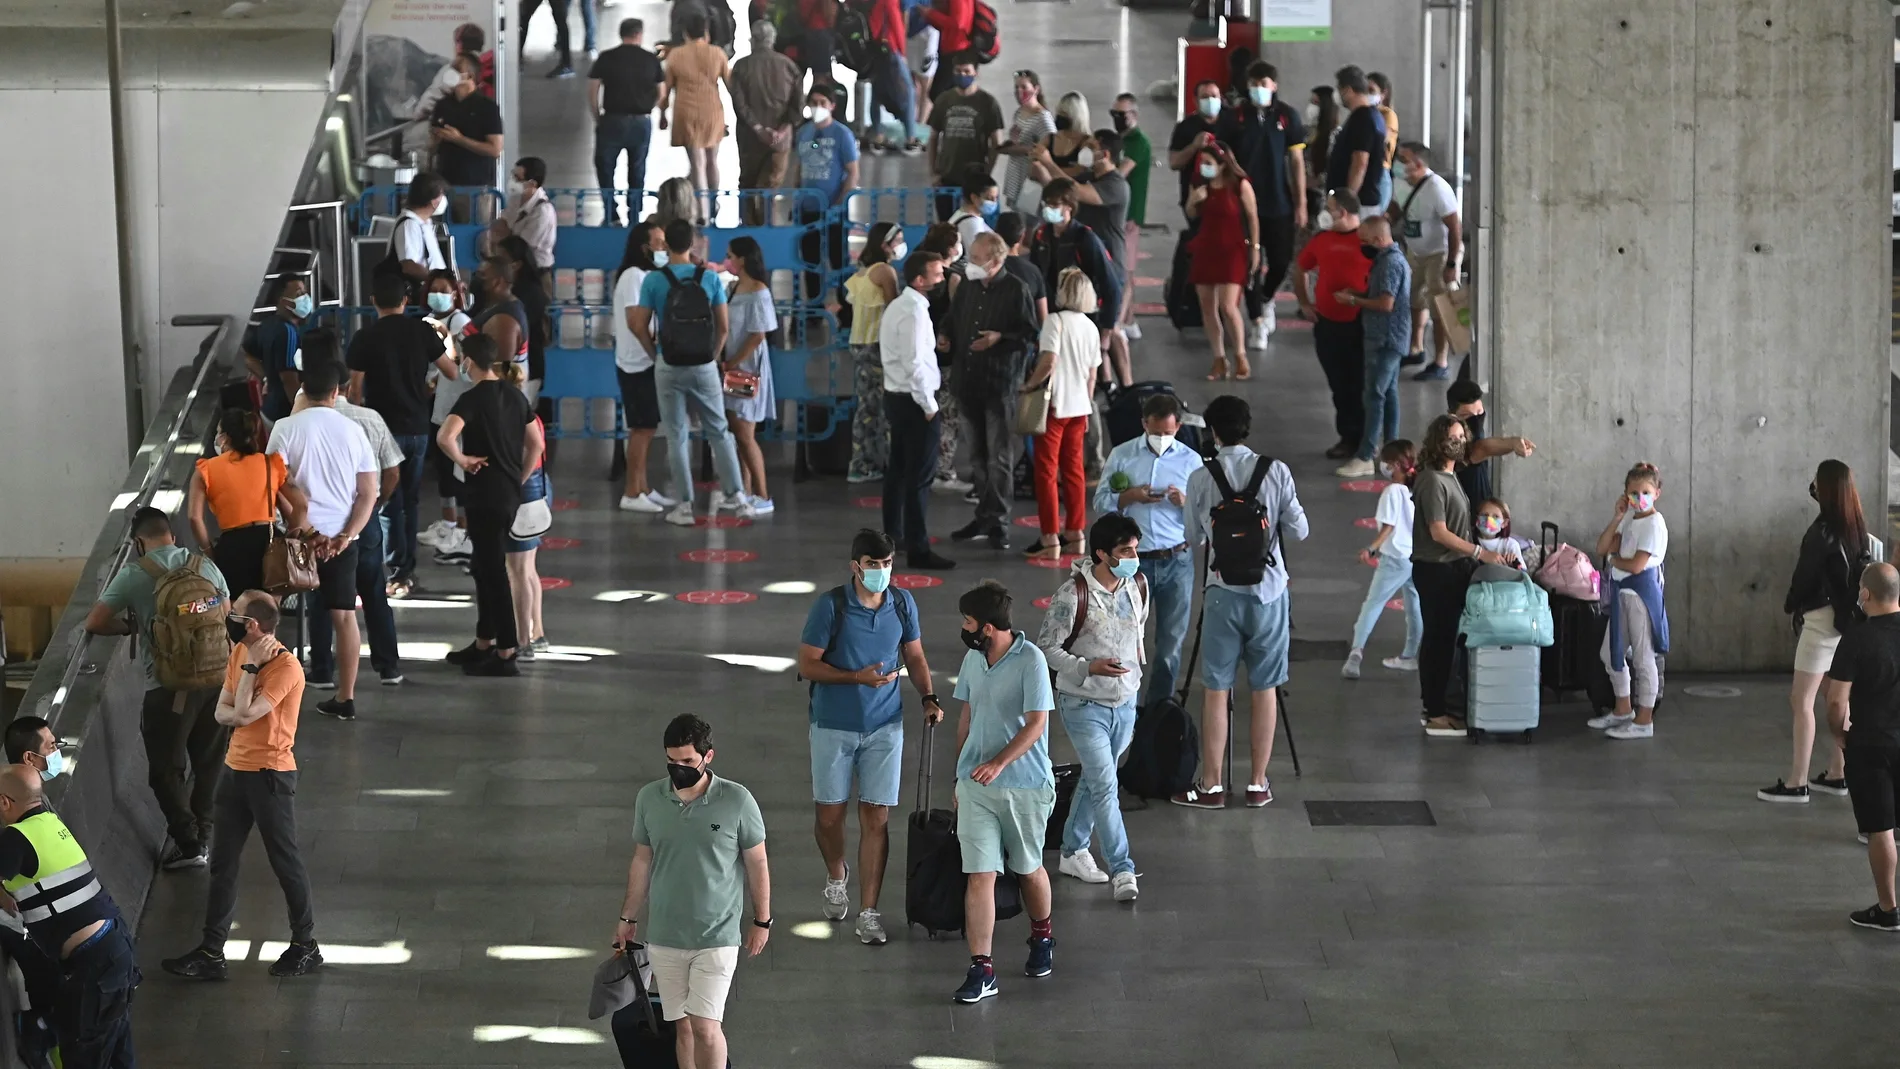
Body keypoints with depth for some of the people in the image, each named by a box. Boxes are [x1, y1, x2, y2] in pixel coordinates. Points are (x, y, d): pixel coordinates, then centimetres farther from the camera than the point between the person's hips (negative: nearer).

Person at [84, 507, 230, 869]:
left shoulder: (134, 575, -7)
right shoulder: (206, 565, 6)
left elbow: (94, 623, -7)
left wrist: (131, 626, 10)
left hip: (169, 686, -5)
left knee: (166, 770, 7)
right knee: (209, 761, 19)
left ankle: (188, 842, 4)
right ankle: (201, 830, 28)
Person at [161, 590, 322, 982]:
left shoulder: (286, 667, -20)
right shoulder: (239, 653, 6)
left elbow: (245, 713, -25)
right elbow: (223, 712, 7)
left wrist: (250, 665, -18)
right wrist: (243, 715, -14)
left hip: (270, 775, -8)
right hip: (236, 769, 8)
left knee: (285, 860, 3)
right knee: (222, 862, 9)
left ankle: (306, 945, 17)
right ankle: (211, 952, 14)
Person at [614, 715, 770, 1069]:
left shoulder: (737, 801, -11)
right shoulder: (648, 799, -2)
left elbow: (757, 863, -1)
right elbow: (642, 861, 10)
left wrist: (762, 920, 3)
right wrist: (628, 917, 14)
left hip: (717, 937, -3)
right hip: (664, 936, 3)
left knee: (705, 1027, -11)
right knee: (683, 1025, 9)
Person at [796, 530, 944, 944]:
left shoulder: (903, 603, -1)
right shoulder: (830, 605, -13)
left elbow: (914, 657, 12)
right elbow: (808, 665, -11)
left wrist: (928, 697, -4)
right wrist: (858, 677, -22)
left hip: (884, 725, 2)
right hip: (833, 726, -2)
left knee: (876, 818, -1)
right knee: (830, 815, 9)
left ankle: (868, 913, 4)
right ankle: (836, 878, 40)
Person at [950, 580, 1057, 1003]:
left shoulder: (1030, 661, -14)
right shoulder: (973, 660, 6)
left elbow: (1037, 723, -18)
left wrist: (998, 763, -27)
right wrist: (961, 773, 19)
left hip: (1025, 785, -4)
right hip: (975, 785, 4)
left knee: (1028, 869, 15)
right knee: (980, 875, -4)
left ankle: (1042, 938, 41)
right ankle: (981, 969, -5)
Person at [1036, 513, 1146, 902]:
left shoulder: (1137, 586, -2)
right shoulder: (1073, 594, -21)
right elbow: (1045, 647, -16)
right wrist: (1089, 668, -26)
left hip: (1125, 702, 6)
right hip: (1084, 705, -6)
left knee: (1094, 780, 18)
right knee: (1105, 786, -9)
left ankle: (1073, 852, 33)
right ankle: (1122, 871, -6)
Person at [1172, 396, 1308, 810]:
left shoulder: (1201, 479, -6)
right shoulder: (1277, 472, -5)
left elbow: (1193, 538, 4)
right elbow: (1299, 530, -3)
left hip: (1224, 593, -1)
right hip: (1270, 591, 1)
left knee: (1216, 690, 6)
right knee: (1264, 689, 9)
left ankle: (1211, 785, 10)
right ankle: (1258, 784, 14)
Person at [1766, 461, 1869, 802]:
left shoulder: (1823, 531, -18)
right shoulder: (1856, 526, 4)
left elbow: (1806, 573, -11)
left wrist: (1790, 604, 5)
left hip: (1822, 618, -9)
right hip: (1847, 618, 9)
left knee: (1801, 700, -7)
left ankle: (1796, 783, -9)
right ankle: (1836, 774, 23)